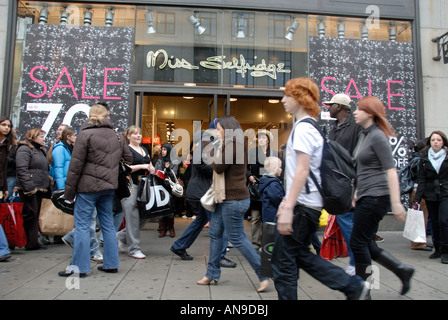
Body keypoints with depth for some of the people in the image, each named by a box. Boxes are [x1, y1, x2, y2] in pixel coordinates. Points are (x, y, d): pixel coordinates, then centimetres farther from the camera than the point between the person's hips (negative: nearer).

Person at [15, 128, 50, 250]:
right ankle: (30, 243, -1)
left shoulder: (41, 150, 22)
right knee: (30, 214, -7)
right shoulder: (24, 149, -7)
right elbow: (22, 169, -17)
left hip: (40, 189, 9)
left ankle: (33, 242, 16)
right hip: (29, 189, -9)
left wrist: (47, 187, 18)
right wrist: (29, 187, -23)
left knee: (36, 215, 10)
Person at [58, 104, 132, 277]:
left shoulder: (85, 134, -6)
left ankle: (79, 266, 7)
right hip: (109, 186, 5)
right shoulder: (116, 136, 9)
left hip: (88, 186, -5)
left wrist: (69, 190, -3)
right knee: (108, 224, 12)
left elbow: (76, 164, -8)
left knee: (82, 225, 2)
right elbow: (128, 158, 17)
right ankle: (111, 264, 18)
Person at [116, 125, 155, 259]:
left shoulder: (145, 150, 20)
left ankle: (121, 236, 25)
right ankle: (134, 249, 4)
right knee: (132, 217, -5)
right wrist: (141, 166, -16)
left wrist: (152, 169, 5)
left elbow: (150, 165, 28)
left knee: (144, 216, 7)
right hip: (130, 186, -8)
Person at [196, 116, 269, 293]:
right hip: (226, 198, 11)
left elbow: (219, 167, -16)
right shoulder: (232, 144, 16)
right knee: (215, 232, 13)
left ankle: (264, 274, 6)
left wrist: (214, 153, -3)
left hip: (234, 199, -11)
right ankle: (212, 274, 23)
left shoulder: (232, 144, -13)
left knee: (236, 238, -4)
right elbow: (220, 168, 15)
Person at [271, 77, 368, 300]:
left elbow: (302, 170, -23)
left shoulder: (303, 128, -13)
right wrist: (286, 200, 23)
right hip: (309, 204, 10)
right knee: (300, 255, 19)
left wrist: (288, 208, -26)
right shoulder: (308, 127, 18)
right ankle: (353, 286, 21)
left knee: (283, 261, 1)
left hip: (303, 205, -10)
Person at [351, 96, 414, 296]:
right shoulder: (364, 135, 15)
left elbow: (390, 170, -18)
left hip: (376, 197, -9)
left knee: (358, 243, -3)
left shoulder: (377, 136, -12)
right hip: (366, 197, 9)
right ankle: (402, 270, 26)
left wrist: (396, 202, -23)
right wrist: (357, 193, 24)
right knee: (366, 244, 12)